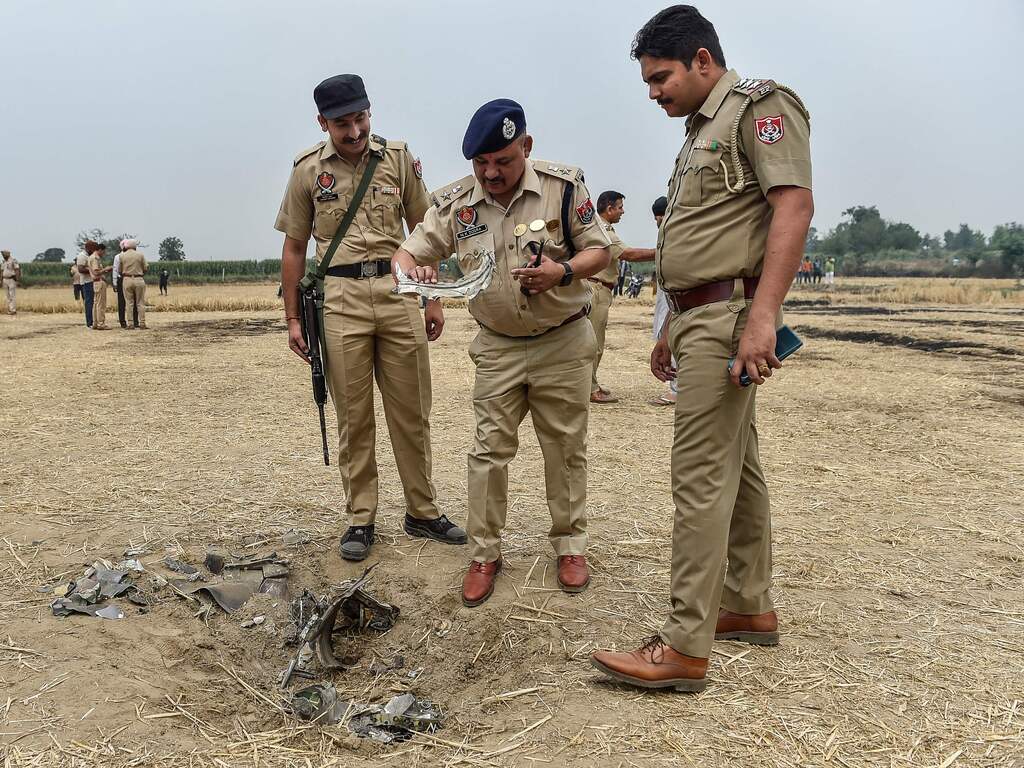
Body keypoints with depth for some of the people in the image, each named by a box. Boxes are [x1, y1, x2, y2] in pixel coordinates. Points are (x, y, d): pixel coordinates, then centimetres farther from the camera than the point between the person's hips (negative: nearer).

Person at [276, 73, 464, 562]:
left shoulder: (399, 158, 6)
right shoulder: (308, 169, 4)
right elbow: (294, 248, 9)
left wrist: (434, 299, 8)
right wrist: (292, 318, 5)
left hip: (397, 291, 1)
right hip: (340, 299, -1)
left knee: (412, 413, 6)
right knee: (353, 417, 4)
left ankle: (423, 513, 20)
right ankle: (360, 519, 16)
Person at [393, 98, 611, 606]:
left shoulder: (563, 186, -11)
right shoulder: (454, 203, -5)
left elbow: (598, 251, -5)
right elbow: (407, 253, -3)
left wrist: (563, 271, -27)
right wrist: (412, 270, -28)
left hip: (563, 342, -1)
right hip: (498, 349, 2)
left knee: (566, 449, 8)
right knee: (489, 451, 2)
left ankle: (570, 546, 25)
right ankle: (485, 553, 15)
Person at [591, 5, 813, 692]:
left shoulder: (760, 105, -5)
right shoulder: (702, 132, 23)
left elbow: (795, 205, -19)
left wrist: (763, 315, -28)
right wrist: (674, 328, 22)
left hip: (729, 314, -10)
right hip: (700, 318, 10)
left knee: (701, 475, -12)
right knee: (737, 467, 14)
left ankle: (686, 648, -7)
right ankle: (751, 608, 25)